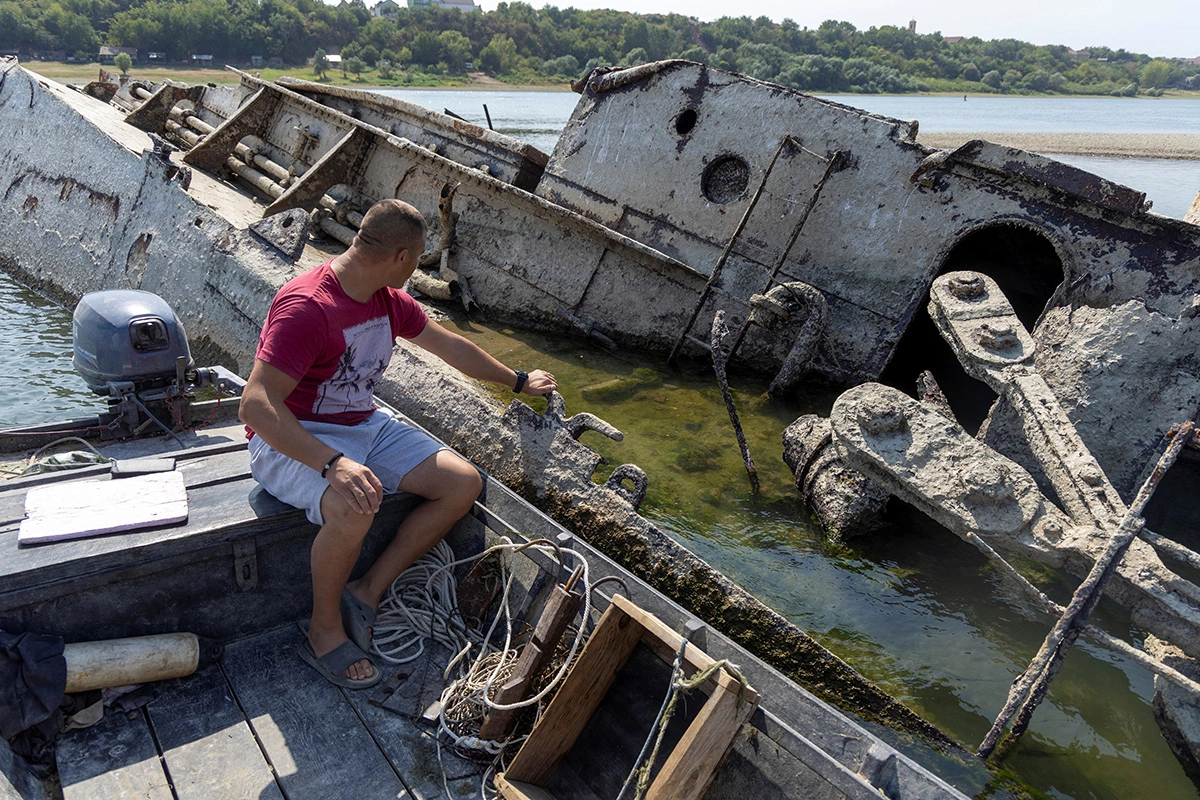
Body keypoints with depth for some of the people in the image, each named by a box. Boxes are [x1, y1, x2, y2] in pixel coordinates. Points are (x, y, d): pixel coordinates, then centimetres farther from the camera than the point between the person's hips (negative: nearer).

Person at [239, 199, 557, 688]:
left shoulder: (389, 300, 2)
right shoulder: (305, 307, -25)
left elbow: (448, 345, 18)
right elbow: (256, 405, -31)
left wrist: (518, 382, 27)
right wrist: (332, 464, -43)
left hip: (364, 426, 8)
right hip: (294, 441, -8)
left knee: (463, 484, -6)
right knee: (353, 507, -38)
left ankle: (367, 593, 1)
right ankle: (325, 630, -9)